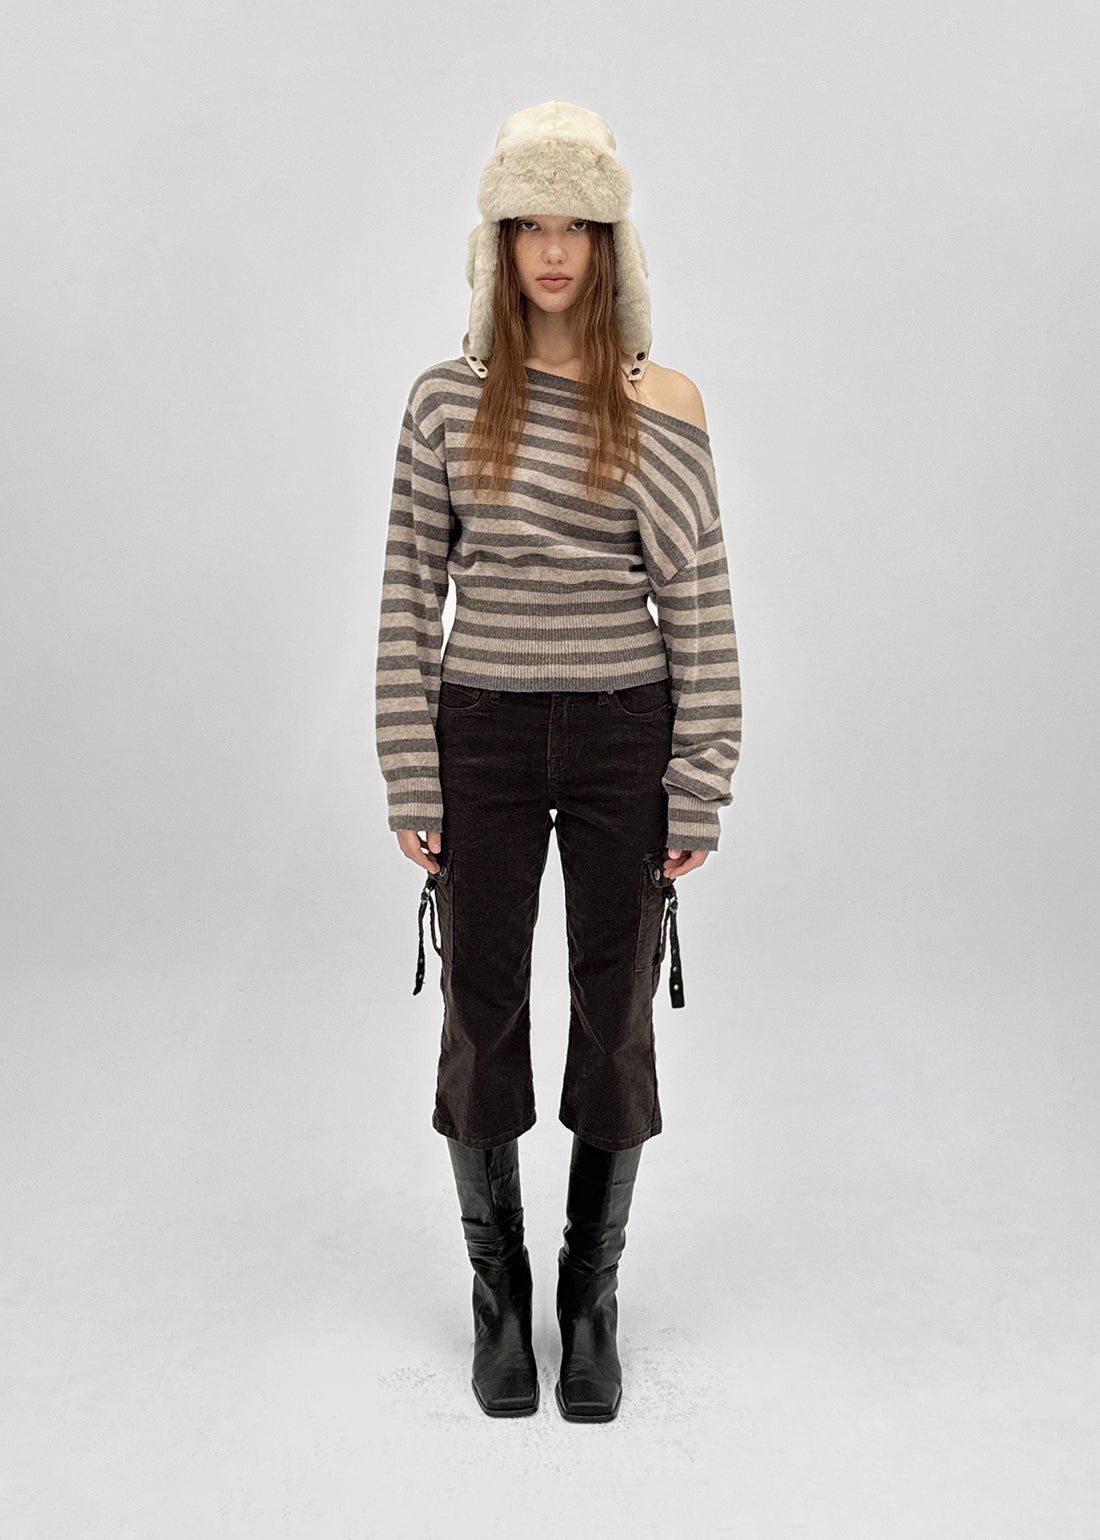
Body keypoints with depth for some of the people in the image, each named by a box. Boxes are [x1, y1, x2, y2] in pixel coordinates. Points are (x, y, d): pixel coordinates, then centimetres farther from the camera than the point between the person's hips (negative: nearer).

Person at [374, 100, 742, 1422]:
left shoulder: (662, 408, 1)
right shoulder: (446, 398, 2)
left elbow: (700, 604, 0)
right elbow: (407, 597, 2)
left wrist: (699, 790, -7)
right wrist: (410, 785, -3)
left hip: (621, 736, 0)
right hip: (483, 734, 0)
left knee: (616, 1022, 7)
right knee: (482, 1023, 8)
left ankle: (591, 1302, 28)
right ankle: (498, 1296, 29)